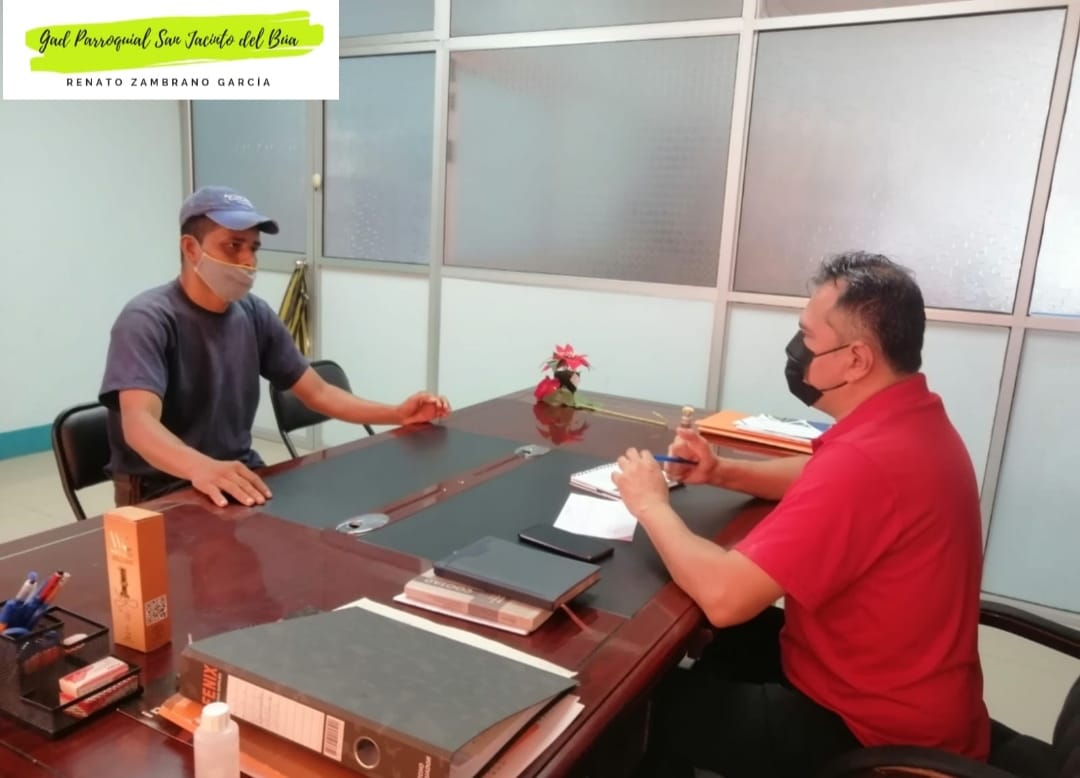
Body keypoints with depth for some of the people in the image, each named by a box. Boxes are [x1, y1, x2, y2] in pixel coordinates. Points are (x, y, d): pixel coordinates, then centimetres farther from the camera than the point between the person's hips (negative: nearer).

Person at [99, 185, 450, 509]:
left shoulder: (254, 314, 2)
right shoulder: (148, 319, -16)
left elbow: (318, 392, 5)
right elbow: (139, 422, -31)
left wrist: (397, 414, -9)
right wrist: (203, 468, -51)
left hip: (239, 475, 6)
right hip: (160, 491, -6)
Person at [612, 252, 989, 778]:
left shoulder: (865, 458, -35)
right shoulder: (911, 417, -2)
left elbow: (723, 597, -35)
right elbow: (820, 482, 16)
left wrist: (651, 504, -18)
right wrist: (721, 472, -1)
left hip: (874, 728, -9)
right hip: (902, 687, 9)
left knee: (659, 703, 3)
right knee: (716, 644, 21)